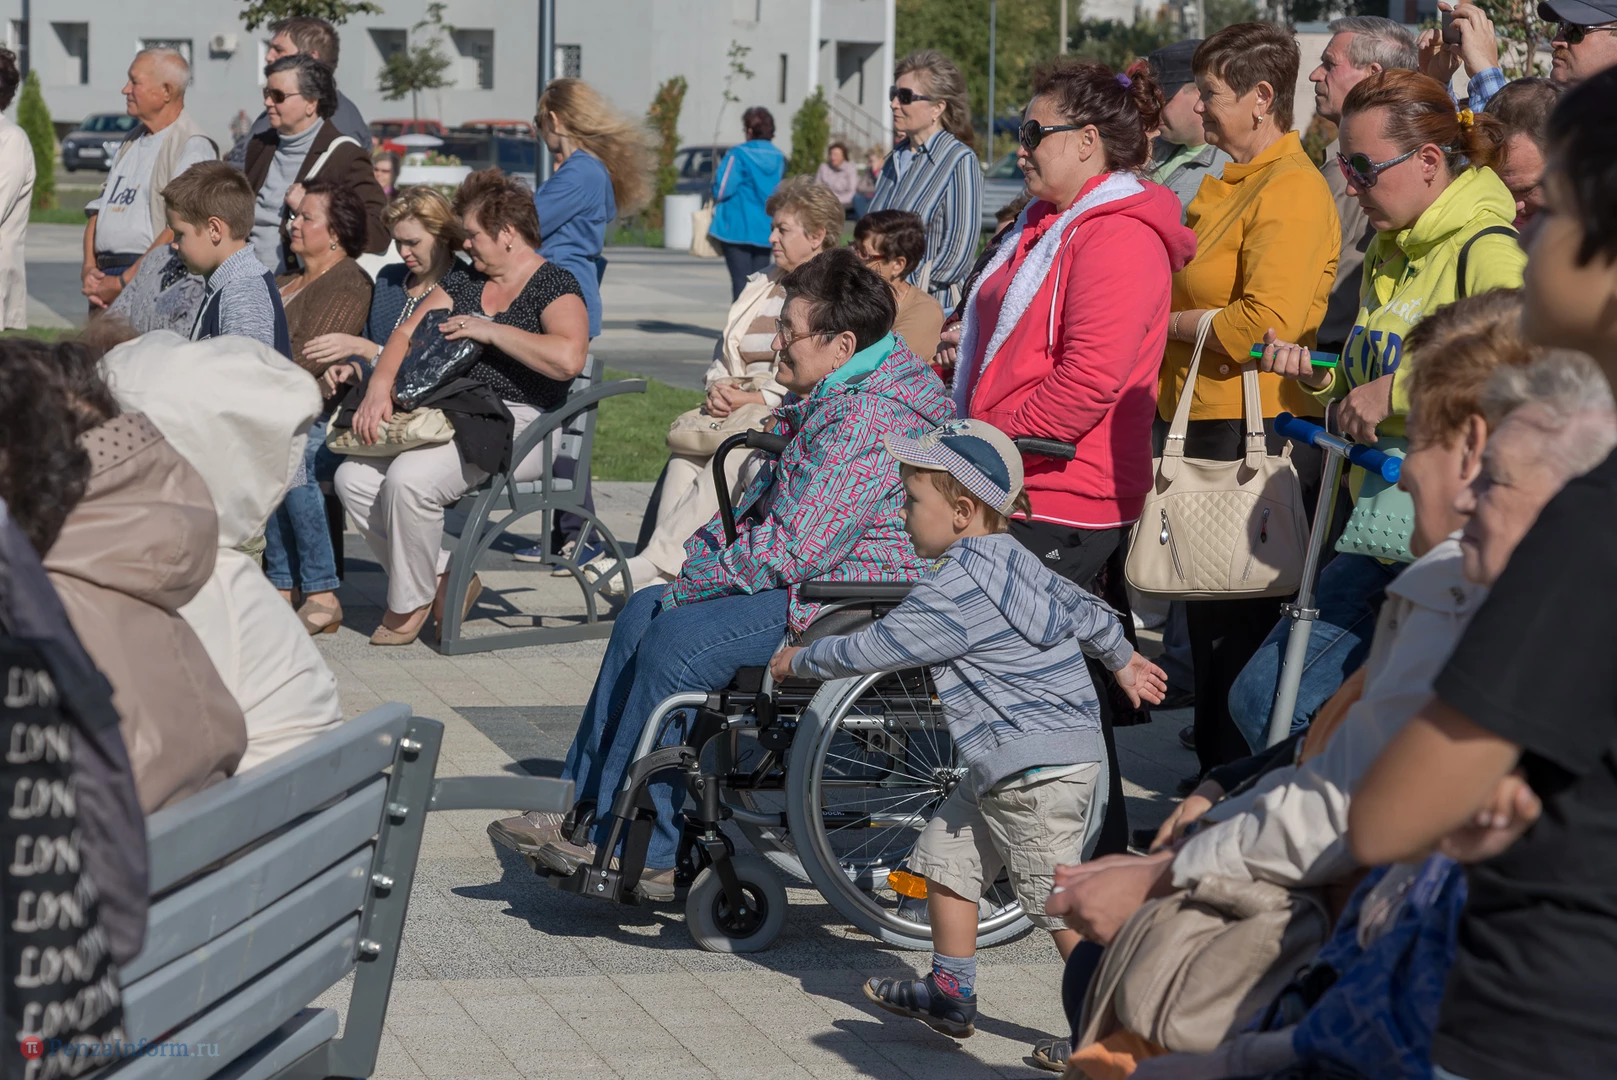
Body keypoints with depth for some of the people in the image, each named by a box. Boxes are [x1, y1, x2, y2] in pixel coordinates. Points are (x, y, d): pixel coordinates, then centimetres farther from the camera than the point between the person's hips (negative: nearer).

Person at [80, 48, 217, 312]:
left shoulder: (193, 146, -9)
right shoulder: (132, 143, 20)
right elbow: (98, 209, 20)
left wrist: (122, 282, -17)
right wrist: (89, 269, 2)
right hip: (105, 279, 8)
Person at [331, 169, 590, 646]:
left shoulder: (554, 286, -3)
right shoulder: (463, 279, 20)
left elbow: (569, 357, -22)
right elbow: (407, 334, 13)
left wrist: (491, 330, -15)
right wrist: (378, 389, -6)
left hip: (515, 424, -8)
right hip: (447, 415, 8)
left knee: (409, 478, -31)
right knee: (353, 477, -12)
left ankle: (410, 604, -10)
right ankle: (446, 581, -2)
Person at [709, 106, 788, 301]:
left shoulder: (738, 155, -11)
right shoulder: (778, 158, 5)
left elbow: (722, 190, -14)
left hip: (738, 227, -5)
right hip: (765, 229, 5)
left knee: (740, 282, -4)